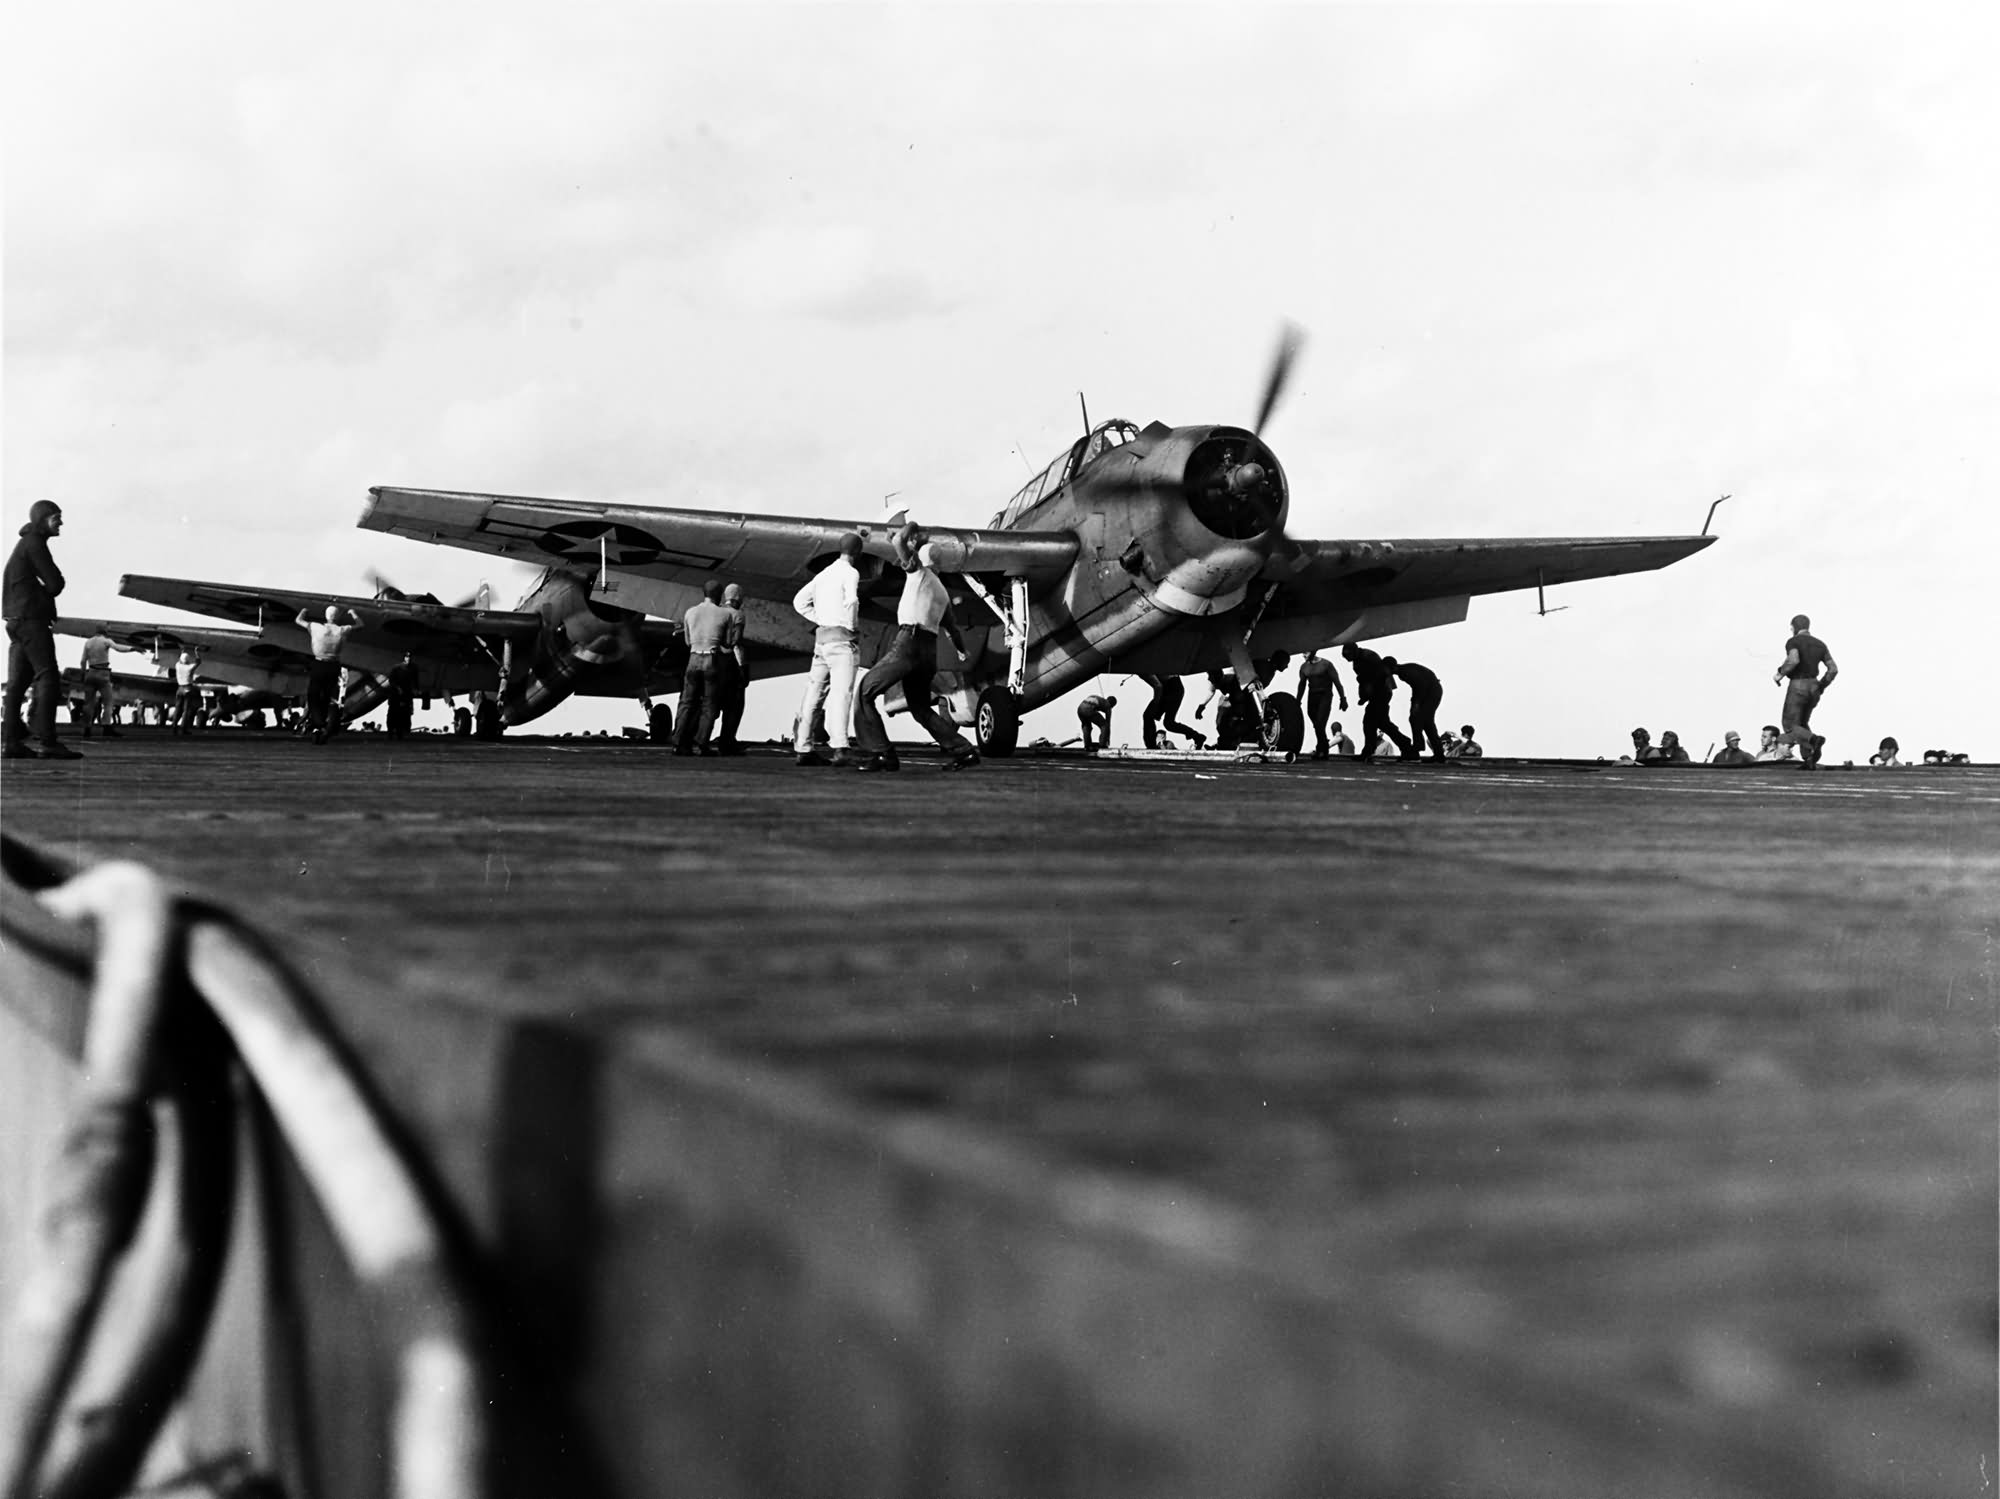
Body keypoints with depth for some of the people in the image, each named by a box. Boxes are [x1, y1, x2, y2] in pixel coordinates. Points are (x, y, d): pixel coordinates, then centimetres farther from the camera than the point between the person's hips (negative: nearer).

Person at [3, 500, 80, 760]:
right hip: (32, 619, -10)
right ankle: (47, 742, -19)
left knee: (18, 682, 6)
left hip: (17, 621, 10)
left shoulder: (23, 545, 23)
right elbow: (55, 584, -13)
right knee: (48, 679, -13)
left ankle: (13, 742, 4)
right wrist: (44, 590, 8)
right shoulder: (34, 543, -9)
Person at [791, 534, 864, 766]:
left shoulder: (825, 573, 19)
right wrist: (851, 625, -8)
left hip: (821, 635, 8)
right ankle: (840, 749, -29)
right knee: (841, 693, -17)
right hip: (840, 636, -8)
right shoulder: (850, 572, -5)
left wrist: (820, 619, 14)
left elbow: (800, 600, 21)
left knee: (814, 693, 10)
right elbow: (851, 601, -23)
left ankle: (803, 748, 11)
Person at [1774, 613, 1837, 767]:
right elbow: (1833, 669, 5)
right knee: (1802, 724, 22)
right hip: (1813, 688, 6)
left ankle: (1814, 740, -29)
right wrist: (1821, 687, 16)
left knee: (1790, 729, 0)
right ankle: (1809, 760, 7)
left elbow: (1793, 660, -29)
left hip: (1797, 687, -6)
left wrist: (1780, 673, -13)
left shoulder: (1793, 642, -8)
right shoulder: (1820, 644, 10)